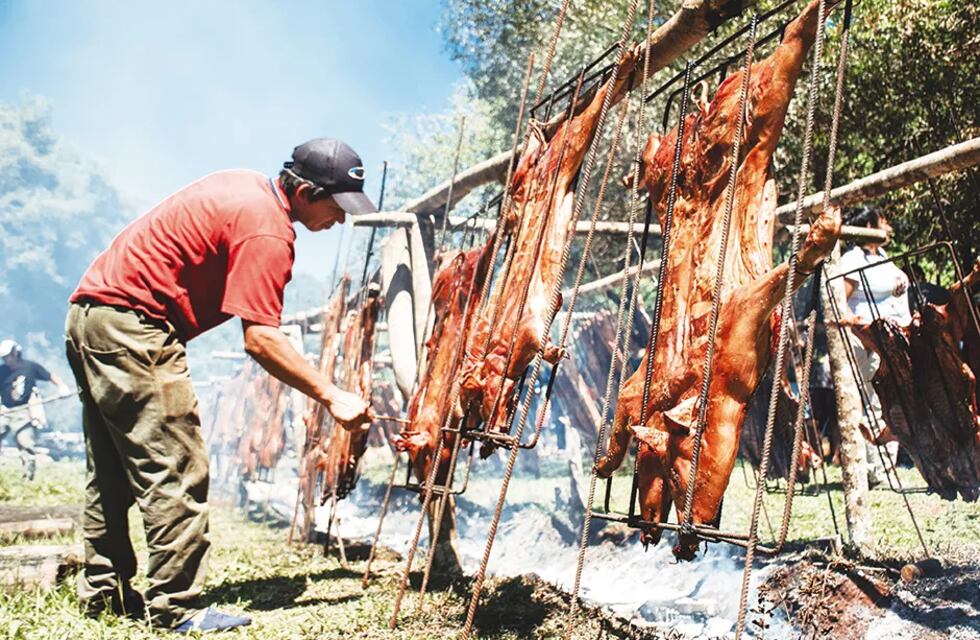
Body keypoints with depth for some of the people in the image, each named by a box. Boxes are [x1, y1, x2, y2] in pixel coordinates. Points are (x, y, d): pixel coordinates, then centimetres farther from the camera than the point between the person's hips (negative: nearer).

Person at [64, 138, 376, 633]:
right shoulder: (266, 229, -18)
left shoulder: (247, 188, 13)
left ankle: (103, 592, 25)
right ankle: (175, 608, -4)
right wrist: (331, 396, -20)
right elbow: (260, 338, -23)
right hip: (131, 326, -11)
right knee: (176, 472, -8)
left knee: (111, 472, 16)